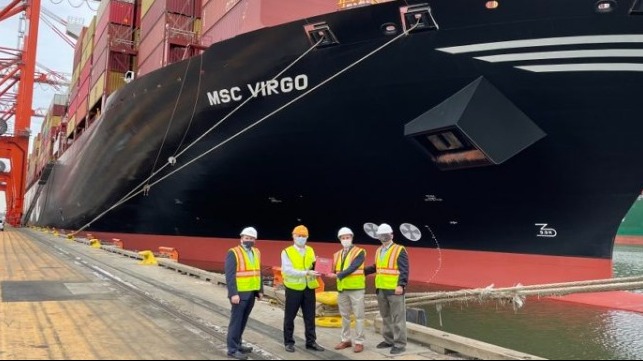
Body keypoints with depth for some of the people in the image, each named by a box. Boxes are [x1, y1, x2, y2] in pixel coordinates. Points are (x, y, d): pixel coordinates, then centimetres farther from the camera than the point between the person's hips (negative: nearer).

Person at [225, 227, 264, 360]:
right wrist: (233, 293, -20)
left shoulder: (256, 253, 12)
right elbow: (229, 275, -15)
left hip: (251, 293, 7)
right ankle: (232, 349, 7)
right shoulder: (233, 253, -10)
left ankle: (237, 344, 26)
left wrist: (260, 290, 13)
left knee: (243, 320, 14)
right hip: (240, 293, -7)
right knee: (236, 321, -1)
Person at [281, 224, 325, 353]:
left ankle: (311, 341, 20)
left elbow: (313, 267, 10)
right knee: (289, 317, 7)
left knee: (310, 317, 9)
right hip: (294, 288, -4)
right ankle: (289, 342, 20)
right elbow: (288, 271, -18)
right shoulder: (287, 252, -7)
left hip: (309, 288, 4)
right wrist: (307, 273, -26)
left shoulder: (310, 250, 9)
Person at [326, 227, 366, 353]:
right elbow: (335, 270, 8)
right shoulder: (337, 254, 11)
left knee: (358, 316, 1)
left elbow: (353, 268, -19)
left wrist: (338, 275, -23)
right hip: (342, 289, 6)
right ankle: (346, 340, 24)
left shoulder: (359, 252, -7)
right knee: (344, 316, 13)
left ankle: (359, 342, 8)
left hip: (356, 288, -5)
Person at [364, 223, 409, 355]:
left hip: (394, 290, -7)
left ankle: (400, 344, 6)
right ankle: (388, 340, 29)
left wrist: (401, 285, -23)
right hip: (381, 290, 7)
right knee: (386, 317, 17)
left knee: (397, 318, -2)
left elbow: (404, 270, -14)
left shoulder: (399, 250, -8)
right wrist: (362, 271, 24)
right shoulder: (378, 251, 13)